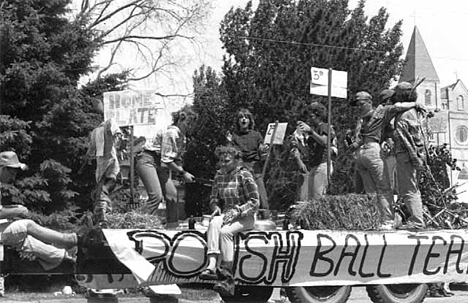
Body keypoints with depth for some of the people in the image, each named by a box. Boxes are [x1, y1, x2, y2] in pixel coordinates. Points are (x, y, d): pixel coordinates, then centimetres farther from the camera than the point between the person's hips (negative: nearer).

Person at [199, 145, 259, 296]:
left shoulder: (244, 175, -10)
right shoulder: (219, 175, 9)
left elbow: (254, 202, -10)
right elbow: (214, 197, 19)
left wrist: (237, 211, -21)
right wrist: (216, 207, -3)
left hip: (245, 216, -5)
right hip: (227, 214, 5)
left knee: (225, 232, -33)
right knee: (213, 224, -30)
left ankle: (227, 277, -34)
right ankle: (211, 266, -48)